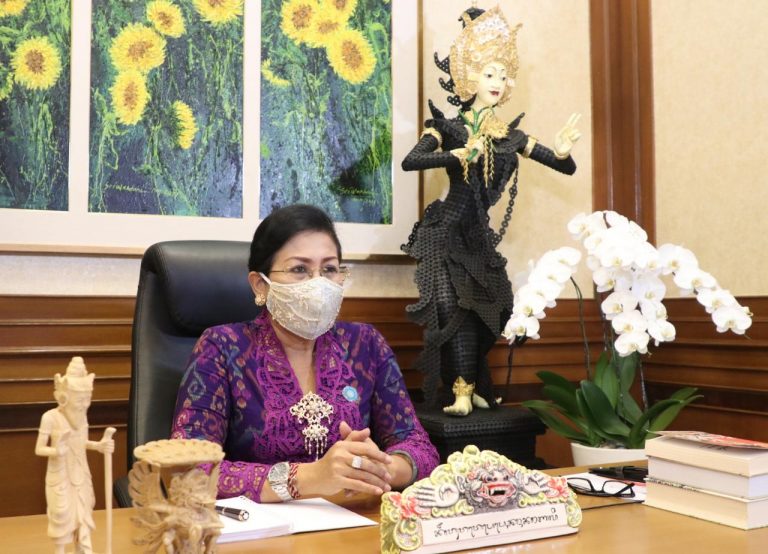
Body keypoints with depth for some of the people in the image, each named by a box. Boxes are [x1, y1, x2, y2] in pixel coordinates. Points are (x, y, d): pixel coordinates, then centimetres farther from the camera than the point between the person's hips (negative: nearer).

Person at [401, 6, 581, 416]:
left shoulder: (510, 135, 5)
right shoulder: (448, 128, -5)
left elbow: (567, 168, 5)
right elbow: (409, 162, -23)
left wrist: (562, 151, -18)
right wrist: (458, 154, -32)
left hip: (479, 235, 4)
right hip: (446, 233, -4)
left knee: (481, 309, 4)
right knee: (455, 306, -11)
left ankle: (467, 388, 17)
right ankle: (464, 389, -3)